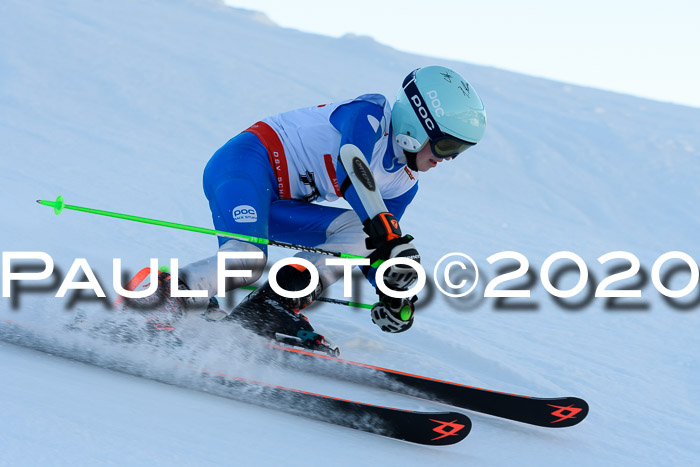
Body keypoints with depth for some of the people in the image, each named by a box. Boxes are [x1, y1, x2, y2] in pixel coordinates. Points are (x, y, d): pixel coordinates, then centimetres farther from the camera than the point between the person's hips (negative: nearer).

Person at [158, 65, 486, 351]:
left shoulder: (403, 184, 11)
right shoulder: (371, 114, -13)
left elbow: (375, 242, 18)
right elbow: (352, 168, -32)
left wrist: (392, 294, 1)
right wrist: (388, 235, -40)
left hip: (278, 203, 9)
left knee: (358, 234, -11)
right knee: (247, 261, -32)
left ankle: (274, 301, -19)